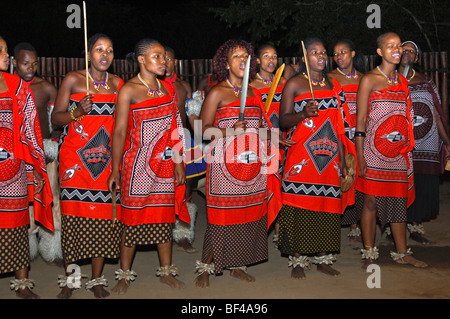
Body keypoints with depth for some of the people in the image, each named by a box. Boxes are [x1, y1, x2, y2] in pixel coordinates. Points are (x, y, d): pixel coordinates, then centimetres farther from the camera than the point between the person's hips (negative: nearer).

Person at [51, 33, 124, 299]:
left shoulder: (117, 83, 11)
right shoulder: (73, 79, 2)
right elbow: (55, 117, 1)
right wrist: (77, 112, -16)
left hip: (105, 158, 3)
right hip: (74, 157, -2)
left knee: (103, 215, 0)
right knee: (73, 215, -4)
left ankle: (97, 279, 13)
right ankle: (69, 279, 11)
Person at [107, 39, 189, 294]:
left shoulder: (168, 88, 9)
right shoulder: (129, 90, -7)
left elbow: (176, 128, 11)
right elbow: (120, 131, -8)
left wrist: (179, 162, 8)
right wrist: (115, 169, -10)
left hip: (165, 164, 5)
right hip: (138, 164, -5)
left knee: (165, 216, 10)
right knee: (134, 218, 2)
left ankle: (166, 271, 23)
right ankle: (125, 275, 17)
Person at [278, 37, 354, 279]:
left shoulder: (333, 85, 15)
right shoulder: (294, 84, 2)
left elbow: (338, 125, 15)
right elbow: (283, 120, -2)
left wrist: (342, 160, 11)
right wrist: (303, 114, -21)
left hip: (329, 155, 4)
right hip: (301, 156, -4)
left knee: (327, 206, 4)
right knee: (300, 206, -5)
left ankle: (323, 259, 16)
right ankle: (298, 261, 6)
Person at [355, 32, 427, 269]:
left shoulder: (403, 81, 15)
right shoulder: (369, 80, -2)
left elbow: (407, 119, 19)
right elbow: (360, 119, -6)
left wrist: (408, 148, 12)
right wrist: (360, 156, -12)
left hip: (399, 152, 5)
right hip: (374, 151, -5)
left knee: (400, 200, 8)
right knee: (371, 200, -1)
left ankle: (402, 253, 17)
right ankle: (369, 254, 9)